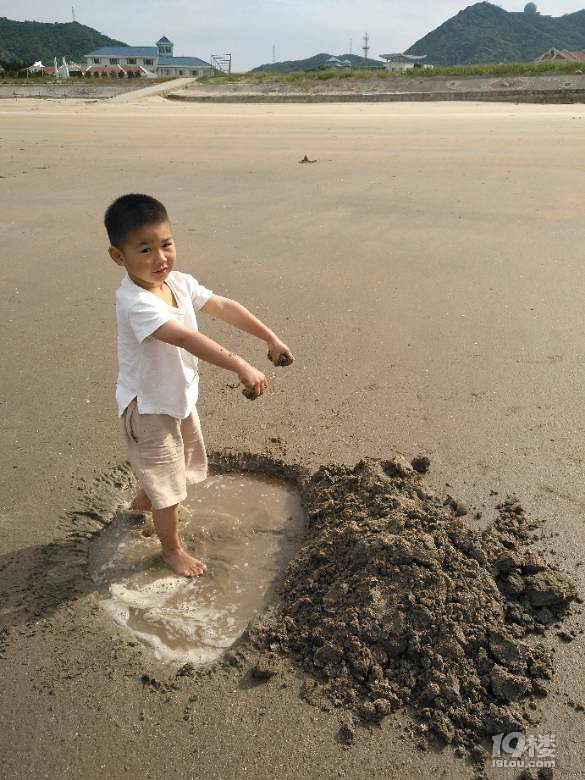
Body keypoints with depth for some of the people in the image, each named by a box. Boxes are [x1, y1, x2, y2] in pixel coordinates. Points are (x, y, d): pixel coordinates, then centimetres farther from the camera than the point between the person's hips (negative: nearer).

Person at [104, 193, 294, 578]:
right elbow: (185, 338, -45)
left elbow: (225, 307, -4)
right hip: (149, 406, -8)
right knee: (168, 483, 8)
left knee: (178, 462, 30)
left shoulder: (180, 282, -8)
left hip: (180, 396, 8)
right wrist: (241, 366, -53)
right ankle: (172, 548, 33)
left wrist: (271, 337, -8)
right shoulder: (134, 302, -33)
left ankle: (147, 499, 60)